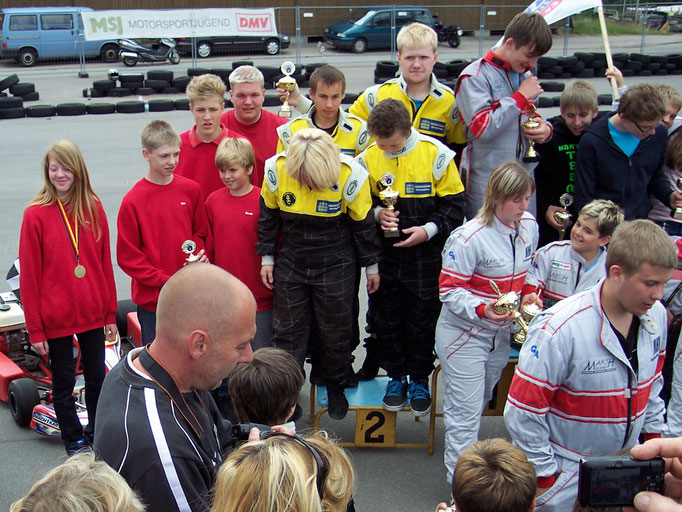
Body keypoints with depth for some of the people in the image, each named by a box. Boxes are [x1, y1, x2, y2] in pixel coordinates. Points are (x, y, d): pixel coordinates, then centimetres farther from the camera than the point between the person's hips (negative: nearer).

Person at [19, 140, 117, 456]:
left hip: (93, 313, 3)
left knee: (97, 377, 15)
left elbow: (105, 264, 4)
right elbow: (29, 276, -8)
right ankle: (74, 441, 29)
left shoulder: (93, 208, -1)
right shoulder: (36, 214, -10)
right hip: (56, 318, -3)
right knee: (63, 382, 12)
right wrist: (35, 329, -8)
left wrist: (110, 314, 5)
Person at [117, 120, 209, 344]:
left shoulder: (191, 189, 2)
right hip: (151, 298, -3)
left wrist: (200, 254, -6)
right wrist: (165, 281, -13)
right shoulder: (132, 201, -9)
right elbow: (127, 257, -6)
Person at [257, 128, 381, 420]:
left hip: (336, 265, -2)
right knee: (287, 329, 9)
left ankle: (335, 386, 37)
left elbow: (363, 224, -6)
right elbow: (268, 216, 1)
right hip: (290, 262, 2)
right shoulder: (277, 170, -17)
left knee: (334, 330, 12)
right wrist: (267, 257, 4)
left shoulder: (349, 177, -22)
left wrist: (371, 266, 3)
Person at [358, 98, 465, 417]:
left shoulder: (435, 154, -12)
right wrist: (377, 214, -13)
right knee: (386, 318, 12)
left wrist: (429, 229, -18)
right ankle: (396, 377, 31)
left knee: (422, 319, 9)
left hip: (426, 256, -2)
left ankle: (420, 379, 29)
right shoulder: (368, 159, -4)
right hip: (385, 255, 3)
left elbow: (454, 203, -5)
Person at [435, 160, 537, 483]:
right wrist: (482, 309, -33)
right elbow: (449, 289, -19)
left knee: (481, 401, 22)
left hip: (501, 334, 7)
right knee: (465, 414, -1)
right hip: (463, 335, -7)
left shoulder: (528, 226, -1)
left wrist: (528, 296, -4)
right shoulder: (469, 238, -24)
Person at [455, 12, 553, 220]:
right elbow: (483, 128, -20)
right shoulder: (475, 76, -10)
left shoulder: (525, 75, 12)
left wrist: (545, 128, 1)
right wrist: (521, 97, -14)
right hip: (487, 180, -7)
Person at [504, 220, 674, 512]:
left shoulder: (656, 316, -6)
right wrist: (545, 477, -15)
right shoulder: (559, 329, -27)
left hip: (626, 464, 6)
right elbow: (523, 411, -22)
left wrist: (654, 436, 13)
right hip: (566, 473, -6)